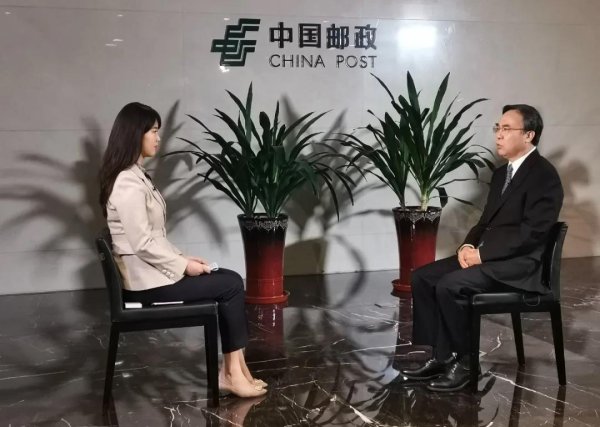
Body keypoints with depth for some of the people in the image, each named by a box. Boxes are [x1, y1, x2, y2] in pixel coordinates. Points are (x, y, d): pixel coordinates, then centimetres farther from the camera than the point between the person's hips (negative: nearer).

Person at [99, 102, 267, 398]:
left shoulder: (134, 175, 12)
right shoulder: (128, 185, -21)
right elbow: (143, 245, -23)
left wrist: (181, 258, 5)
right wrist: (183, 265, -14)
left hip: (152, 269, 10)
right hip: (146, 279, -10)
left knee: (230, 280, 2)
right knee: (231, 285, -8)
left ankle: (232, 370, 1)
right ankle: (232, 372, 3)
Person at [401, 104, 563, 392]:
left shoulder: (544, 176, -12)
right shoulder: (502, 173, 17)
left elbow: (532, 232, -20)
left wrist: (481, 253, -20)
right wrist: (468, 245, -1)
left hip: (519, 264, -9)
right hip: (487, 256, 9)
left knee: (450, 286, -27)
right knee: (422, 277, -4)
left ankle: (462, 361, -10)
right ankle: (442, 356, -1)